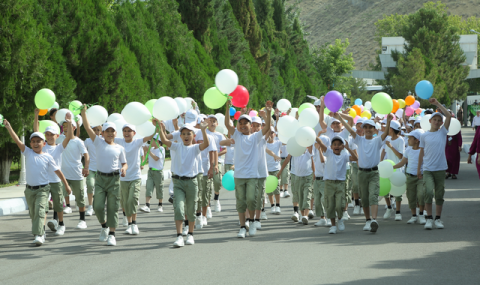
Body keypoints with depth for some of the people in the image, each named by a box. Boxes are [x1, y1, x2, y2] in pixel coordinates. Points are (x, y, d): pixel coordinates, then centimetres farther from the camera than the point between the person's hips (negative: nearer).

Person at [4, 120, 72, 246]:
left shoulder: (47, 157, -2)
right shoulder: (28, 153, 1)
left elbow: (57, 171, 4)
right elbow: (17, 141, -10)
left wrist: (66, 185, 6)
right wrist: (9, 128, -21)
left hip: (42, 189, -4)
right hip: (29, 189, 4)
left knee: (39, 210, -17)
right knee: (33, 213, 13)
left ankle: (38, 235, -24)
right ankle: (41, 233, 30)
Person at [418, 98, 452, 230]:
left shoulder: (442, 132, 4)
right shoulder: (424, 136, 6)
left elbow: (449, 116, -6)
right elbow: (421, 153, 12)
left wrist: (437, 103, -5)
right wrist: (418, 169, 11)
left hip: (440, 169, 1)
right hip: (427, 169, -1)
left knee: (439, 195, 6)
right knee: (428, 192, -16)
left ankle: (438, 219, 16)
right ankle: (429, 218, -8)